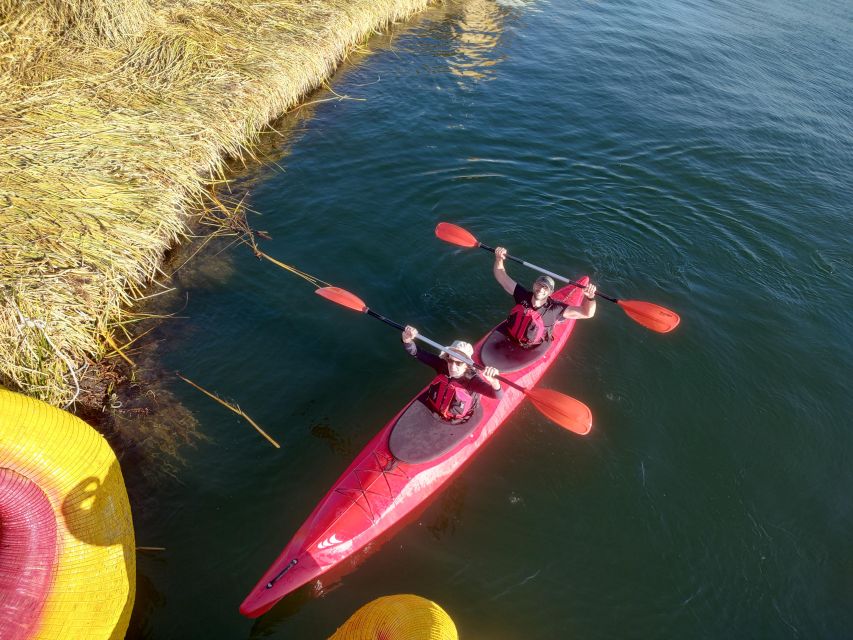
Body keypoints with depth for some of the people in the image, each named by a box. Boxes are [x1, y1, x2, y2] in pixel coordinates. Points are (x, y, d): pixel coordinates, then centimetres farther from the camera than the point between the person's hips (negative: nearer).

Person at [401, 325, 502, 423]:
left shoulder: (472, 380, -29)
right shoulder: (442, 365, -18)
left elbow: (498, 395, -41)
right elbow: (415, 352, -21)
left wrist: (494, 382, -65)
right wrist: (407, 340, -43)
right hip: (430, 411, 2)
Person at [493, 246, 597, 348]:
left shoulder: (554, 309, -15)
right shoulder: (523, 296, -7)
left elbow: (586, 313, -20)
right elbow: (501, 277, -4)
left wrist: (590, 297, -40)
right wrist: (499, 259, -21)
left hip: (532, 352, -2)